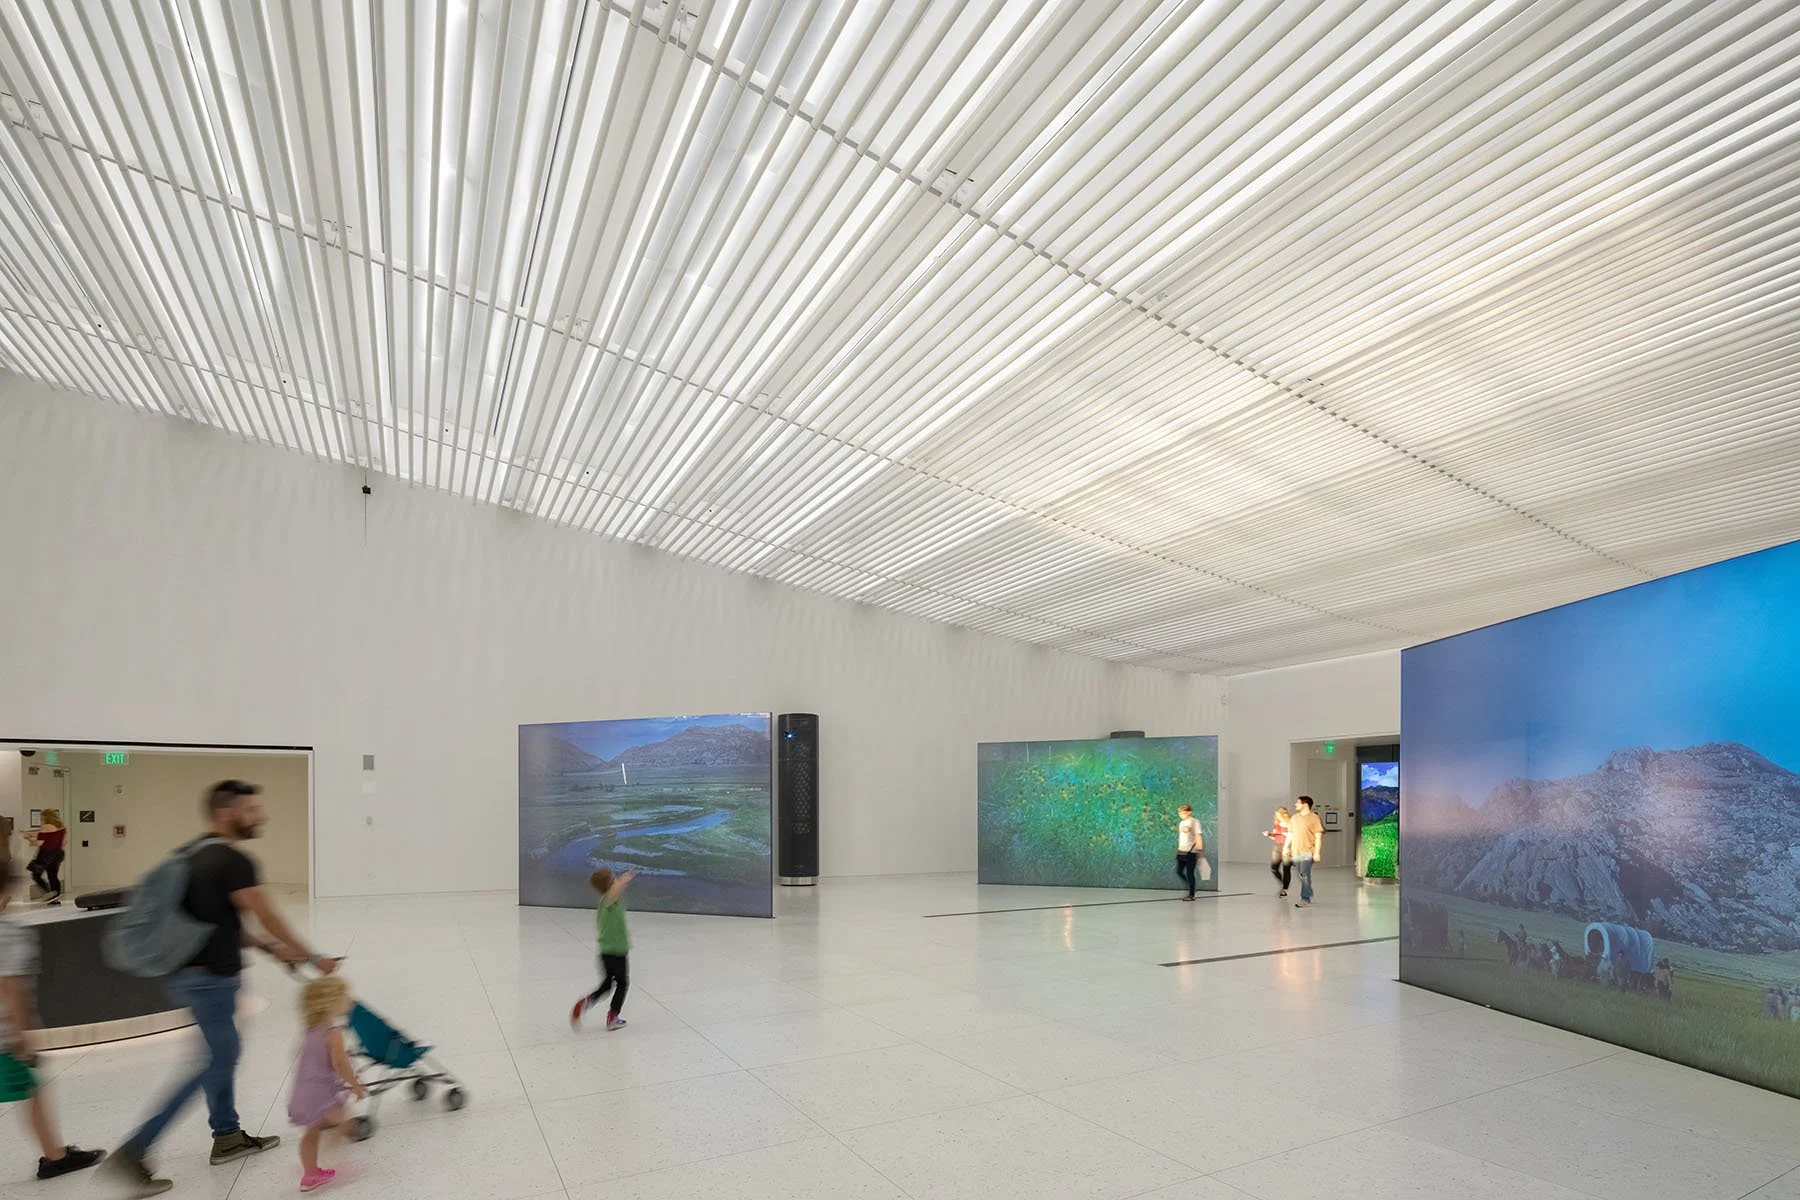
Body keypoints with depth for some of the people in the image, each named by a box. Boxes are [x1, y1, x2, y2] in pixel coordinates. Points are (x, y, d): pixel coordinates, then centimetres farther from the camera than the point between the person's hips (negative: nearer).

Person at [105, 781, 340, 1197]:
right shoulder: (233, 860, -20)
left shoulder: (194, 852, 10)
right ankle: (132, 1152, 3)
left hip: (188, 971, 10)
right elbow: (270, 919, -16)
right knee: (216, 1062, 1)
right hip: (209, 977, -10)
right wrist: (313, 958, -4)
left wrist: (268, 948, 16)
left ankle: (228, 1136, 30)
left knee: (222, 1054, 19)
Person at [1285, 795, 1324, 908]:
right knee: (1300, 875, 11)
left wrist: (1317, 852, -13)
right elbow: (1290, 834, 18)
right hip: (1295, 851, 6)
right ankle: (1309, 894, 27)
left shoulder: (1314, 818, -6)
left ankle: (1305, 900, -9)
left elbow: (1318, 837, -8)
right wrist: (1286, 848, 12)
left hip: (1308, 852, -6)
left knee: (1305, 875, -12)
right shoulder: (1294, 818, 13)